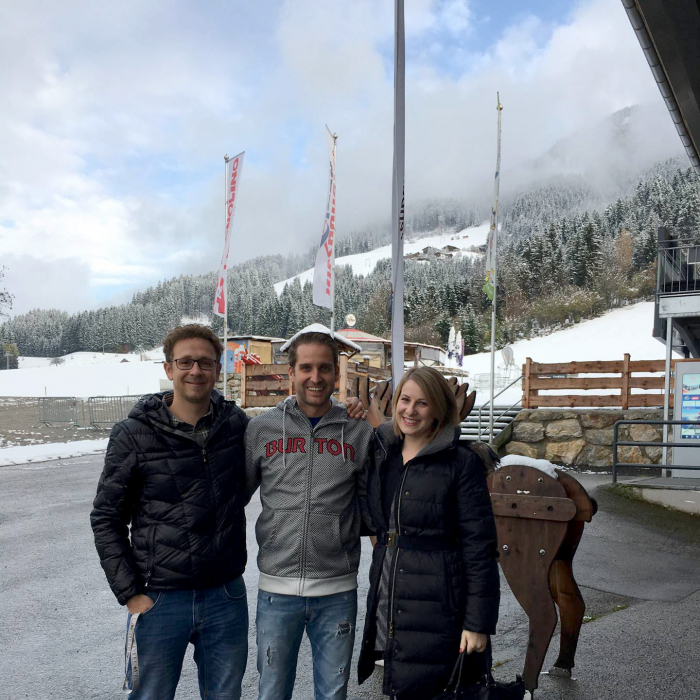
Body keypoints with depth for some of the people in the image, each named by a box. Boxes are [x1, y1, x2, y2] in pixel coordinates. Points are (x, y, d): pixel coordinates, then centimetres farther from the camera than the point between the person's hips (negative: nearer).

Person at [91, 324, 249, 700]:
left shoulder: (236, 424, -1)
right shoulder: (134, 434, -8)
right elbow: (107, 518, -3)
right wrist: (130, 594, -8)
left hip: (226, 596, 3)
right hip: (160, 599, -2)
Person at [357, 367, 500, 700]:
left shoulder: (462, 463, -10)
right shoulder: (381, 453, 7)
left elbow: (480, 547, -10)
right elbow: (369, 522, 19)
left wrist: (478, 622, -12)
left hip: (437, 610, -5)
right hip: (386, 605, 6)